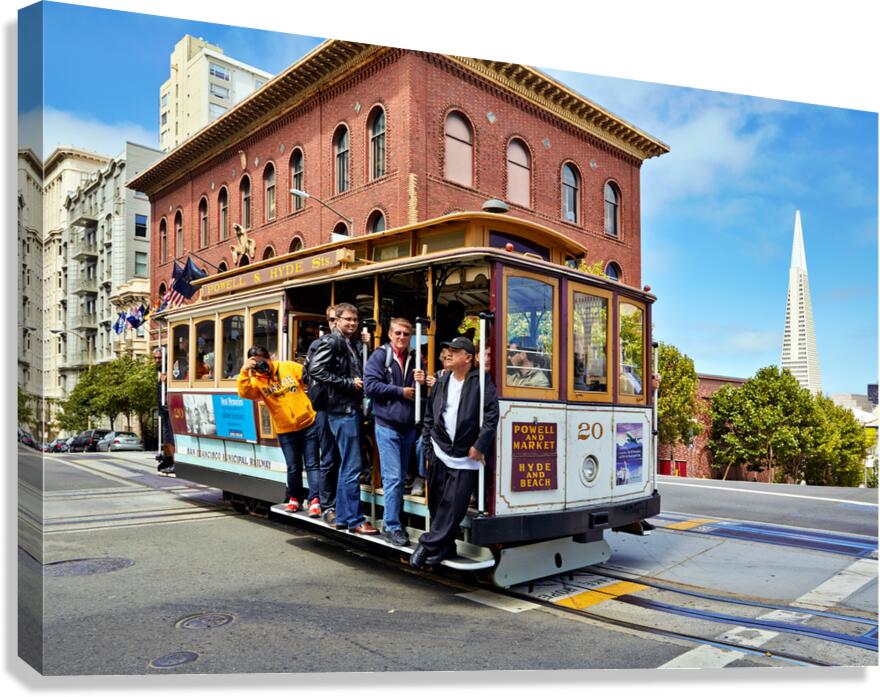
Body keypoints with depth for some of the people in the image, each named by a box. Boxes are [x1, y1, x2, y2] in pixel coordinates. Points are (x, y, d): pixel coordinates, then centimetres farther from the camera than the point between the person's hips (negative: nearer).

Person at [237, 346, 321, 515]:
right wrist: (244, 372, -28)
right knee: (293, 468, 11)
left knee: (312, 464, 1)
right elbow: (244, 392, -19)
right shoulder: (256, 380, -1)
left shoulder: (290, 367, -4)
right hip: (285, 431, 2)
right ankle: (294, 498, 30)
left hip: (308, 424, -1)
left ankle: (314, 500, 4)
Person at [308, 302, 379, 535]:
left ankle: (342, 517, 22)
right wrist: (349, 383, -17)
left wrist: (360, 383, 4)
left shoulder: (354, 343, 17)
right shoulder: (332, 342, -8)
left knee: (347, 466, 14)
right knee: (352, 467, -6)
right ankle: (355, 520, 2)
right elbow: (315, 370, -20)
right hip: (342, 411, -9)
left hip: (352, 409, 9)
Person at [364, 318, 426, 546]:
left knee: (400, 477, 12)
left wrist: (422, 382, -7)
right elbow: (370, 385, -13)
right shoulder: (380, 356, -3)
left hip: (408, 426, 6)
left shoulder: (414, 359, 12)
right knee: (393, 478, -8)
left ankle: (392, 522, 22)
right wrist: (401, 392, -11)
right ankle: (391, 525, 1)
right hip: (387, 426, -6)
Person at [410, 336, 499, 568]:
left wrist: (479, 446, -15)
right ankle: (444, 546, 22)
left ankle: (428, 545, 7)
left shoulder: (482, 382, -6)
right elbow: (429, 416, 16)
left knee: (454, 505, -5)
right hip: (439, 453, 5)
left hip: (465, 457, -5)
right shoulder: (441, 383, 11)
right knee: (437, 502, 9)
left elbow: (491, 415, -13)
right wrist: (429, 445, 9)